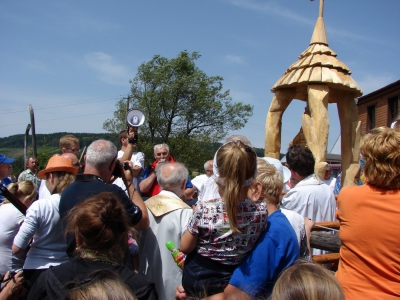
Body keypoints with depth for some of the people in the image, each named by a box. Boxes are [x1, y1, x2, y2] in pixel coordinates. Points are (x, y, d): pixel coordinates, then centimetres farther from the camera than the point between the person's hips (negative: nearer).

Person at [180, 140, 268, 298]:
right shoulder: (261, 211, -23)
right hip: (235, 282, 3)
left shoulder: (204, 209, -30)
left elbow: (185, 247, -15)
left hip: (197, 281, -2)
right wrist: (252, 198, -8)